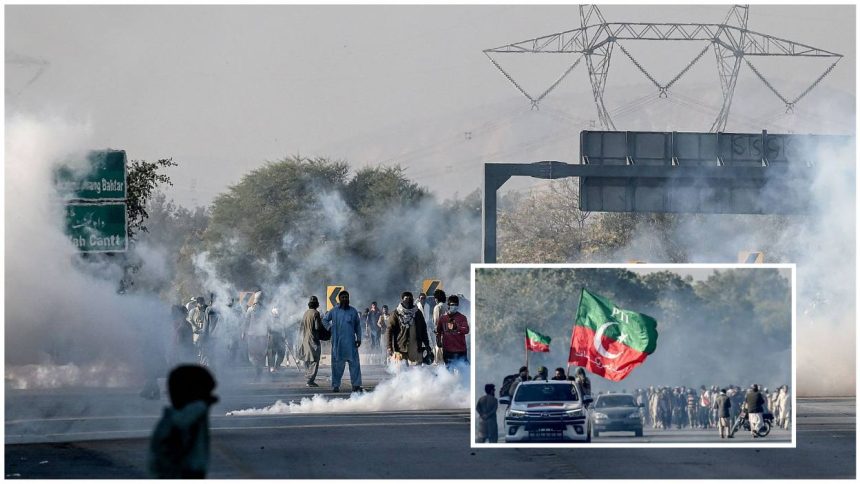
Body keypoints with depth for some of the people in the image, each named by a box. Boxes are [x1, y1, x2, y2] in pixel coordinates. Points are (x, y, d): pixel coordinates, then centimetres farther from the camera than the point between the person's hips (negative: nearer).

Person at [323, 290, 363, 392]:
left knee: (354, 363, -6)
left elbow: (358, 325, 14)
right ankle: (335, 385, 10)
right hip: (338, 342, -1)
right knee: (337, 364, 3)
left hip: (350, 342, 1)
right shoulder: (334, 311, 5)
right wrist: (329, 328, 2)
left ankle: (356, 385, -4)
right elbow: (325, 320, 18)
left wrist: (359, 338, 7)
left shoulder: (353, 311, 9)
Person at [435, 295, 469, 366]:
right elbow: (438, 331, 17)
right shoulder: (442, 318, 7)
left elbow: (466, 330, -15)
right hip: (447, 350, 2)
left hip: (460, 349, -2)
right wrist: (438, 341, 3)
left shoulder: (462, 318, -1)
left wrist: (457, 328, -32)